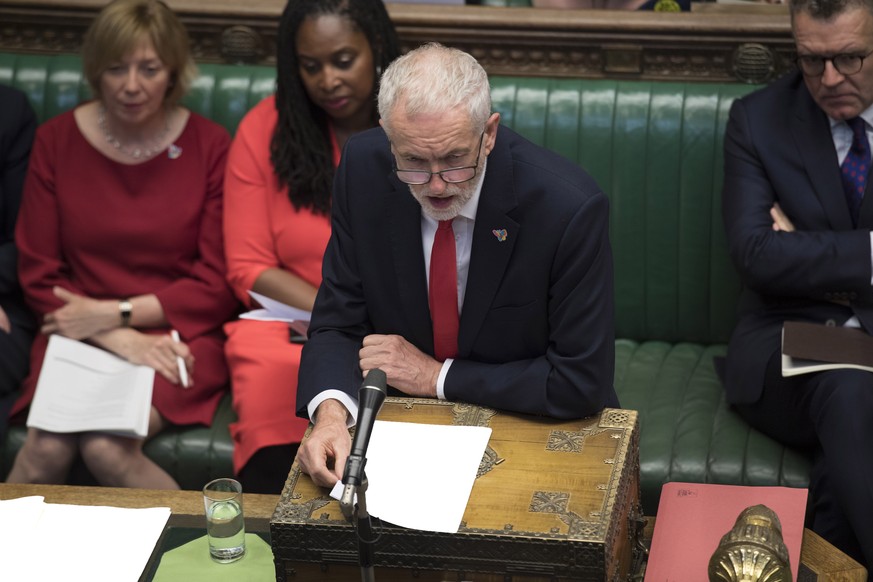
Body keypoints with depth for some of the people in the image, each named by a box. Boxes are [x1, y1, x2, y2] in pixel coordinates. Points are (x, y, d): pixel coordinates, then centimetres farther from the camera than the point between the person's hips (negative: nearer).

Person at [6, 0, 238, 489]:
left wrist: (114, 313, -8)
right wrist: (119, 339, -10)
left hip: (178, 335, -2)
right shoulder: (57, 141, 6)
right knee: (47, 447, -27)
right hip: (82, 334, 2)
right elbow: (38, 274, 4)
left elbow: (217, 285, 1)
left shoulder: (211, 146, 1)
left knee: (106, 447, -28)